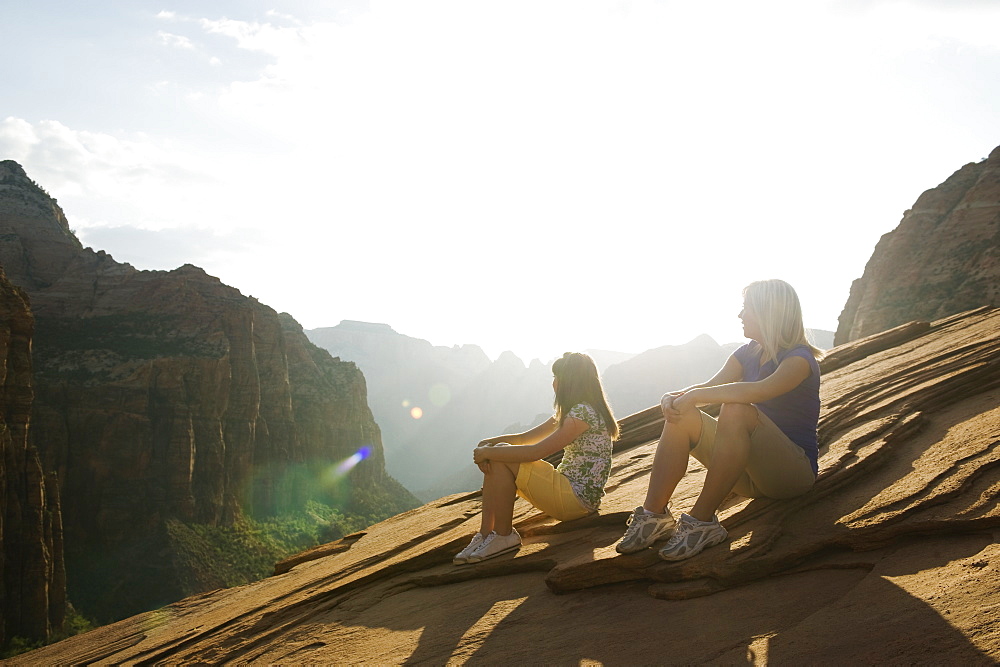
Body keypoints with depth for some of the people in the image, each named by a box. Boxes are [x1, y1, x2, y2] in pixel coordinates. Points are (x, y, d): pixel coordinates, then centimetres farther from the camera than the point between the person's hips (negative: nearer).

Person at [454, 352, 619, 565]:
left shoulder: (583, 413, -18)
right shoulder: (569, 413, 15)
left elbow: (536, 452, -23)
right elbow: (526, 438, 14)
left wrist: (488, 452, -14)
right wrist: (486, 444, -3)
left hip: (578, 498, -10)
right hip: (570, 491, 10)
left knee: (500, 459, -17)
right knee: (495, 460, 1)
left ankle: (504, 536, -8)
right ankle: (485, 534, -3)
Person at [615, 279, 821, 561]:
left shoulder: (800, 358, -14)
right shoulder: (748, 353, 10)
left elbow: (760, 390, -34)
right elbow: (712, 386, 0)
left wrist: (694, 395, -31)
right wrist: (674, 397, -22)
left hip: (795, 471, -7)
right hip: (750, 475, 7)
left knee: (736, 411, -34)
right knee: (682, 416, -12)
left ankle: (702, 521, -33)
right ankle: (653, 515, -21)